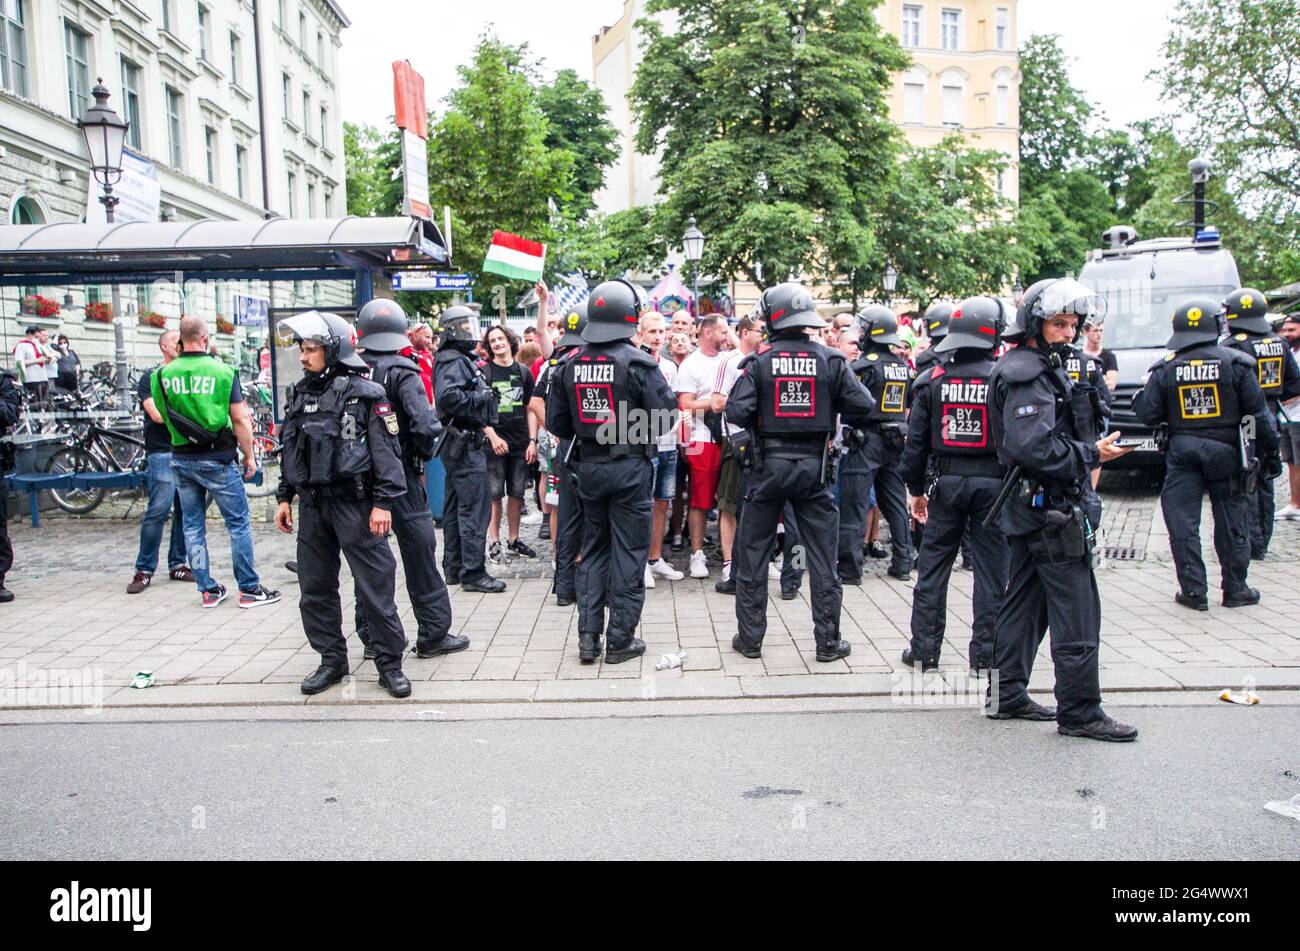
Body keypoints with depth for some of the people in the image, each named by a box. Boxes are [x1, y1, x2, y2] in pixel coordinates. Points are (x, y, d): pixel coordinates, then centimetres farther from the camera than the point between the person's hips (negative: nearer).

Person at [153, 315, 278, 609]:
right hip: (216, 459, -4)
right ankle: (249, 589, 7)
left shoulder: (164, 374, -1)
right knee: (238, 523, 4)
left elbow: (164, 416, 9)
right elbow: (240, 420, -9)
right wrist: (249, 455, 0)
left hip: (181, 458, 4)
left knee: (192, 526, 11)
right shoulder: (222, 371, -10)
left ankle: (208, 590, 17)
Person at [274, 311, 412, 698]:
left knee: (376, 586, -2)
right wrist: (285, 497, 15)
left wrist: (383, 502, -15)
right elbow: (289, 450, 19)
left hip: (354, 504, -6)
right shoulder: (299, 394, 12)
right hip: (312, 506, 6)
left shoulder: (365, 394, -7)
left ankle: (389, 663, 9)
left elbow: (385, 450, -10)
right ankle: (332, 659, 25)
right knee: (315, 588, 11)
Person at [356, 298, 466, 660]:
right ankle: (433, 633, 10)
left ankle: (371, 634, 20)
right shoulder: (403, 373, -11)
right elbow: (425, 424, -20)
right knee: (419, 554, 5)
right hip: (400, 474, -4)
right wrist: (424, 453, -2)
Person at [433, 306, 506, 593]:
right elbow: (447, 396, -28)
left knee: (456, 507, 14)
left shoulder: (460, 360, 19)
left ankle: (454, 568, 21)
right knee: (474, 507, -9)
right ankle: (473, 572, -6)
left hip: (458, 442, 11)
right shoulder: (455, 361, -14)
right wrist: (481, 397, -19)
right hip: (464, 442, -11)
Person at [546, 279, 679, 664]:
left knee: (593, 549, 15)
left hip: (588, 468, 5)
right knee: (628, 552, 4)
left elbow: (556, 423, 6)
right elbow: (666, 417, -14)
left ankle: (588, 635, 15)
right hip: (630, 467, -5)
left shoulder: (570, 365, 2)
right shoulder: (638, 363, -13)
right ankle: (620, 640, 10)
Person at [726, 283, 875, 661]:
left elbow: (736, 413, -14)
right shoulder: (830, 360, -3)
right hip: (814, 465, 1)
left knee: (753, 552, 11)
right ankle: (828, 641, 13)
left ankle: (750, 637, 16)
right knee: (822, 555, 8)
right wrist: (831, 417, 12)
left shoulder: (759, 361, -6)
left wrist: (757, 424, 7)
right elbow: (862, 407, -6)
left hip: (768, 464, -1)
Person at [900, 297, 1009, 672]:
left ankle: (924, 648, 14)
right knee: (990, 569, 7)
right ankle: (984, 652, 13)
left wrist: (916, 489, 10)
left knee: (933, 565, 10)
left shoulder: (933, 379, 0)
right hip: (993, 482, -2)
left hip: (946, 481, 2)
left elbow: (916, 440, 1)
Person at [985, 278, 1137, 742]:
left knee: (1024, 605, 15)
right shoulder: (1029, 376, -16)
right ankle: (1079, 712, 4)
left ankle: (1007, 695, 24)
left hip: (1033, 508, 11)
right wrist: (1092, 454, -18)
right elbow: (1033, 447, -26)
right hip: (1052, 511, -11)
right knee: (1076, 615, -4)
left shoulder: (1041, 369, 18)